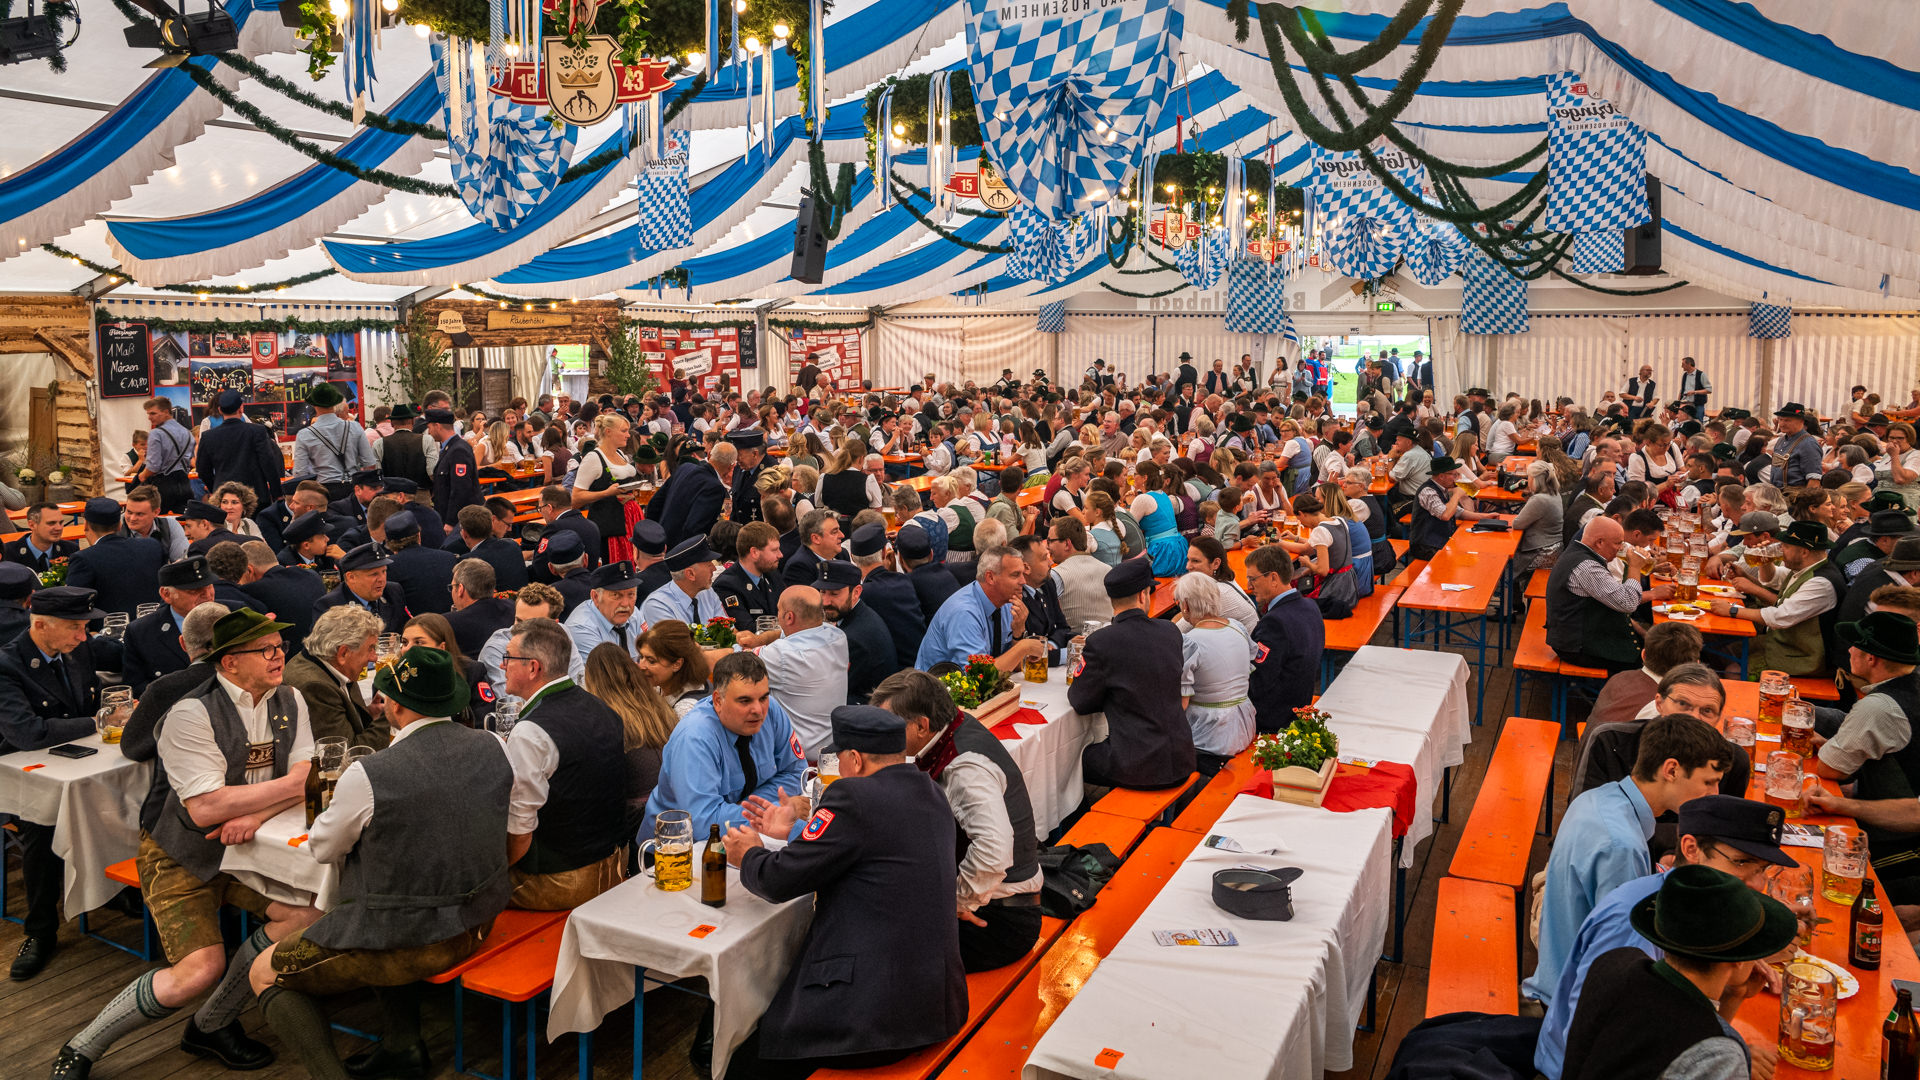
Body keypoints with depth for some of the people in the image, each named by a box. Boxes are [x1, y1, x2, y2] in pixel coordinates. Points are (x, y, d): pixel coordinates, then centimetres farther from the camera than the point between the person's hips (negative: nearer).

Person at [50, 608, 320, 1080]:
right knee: (199, 970, -20)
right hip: (182, 857, -5)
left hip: (243, 847, 6)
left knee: (306, 911, -17)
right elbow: (204, 808, -26)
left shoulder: (289, 701, 0)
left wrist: (256, 814, -24)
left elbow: (305, 777, -6)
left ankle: (211, 1026, 4)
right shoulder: (191, 715, -19)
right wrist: (290, 785, -24)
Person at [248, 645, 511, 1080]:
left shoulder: (368, 776, -23)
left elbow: (322, 849, -4)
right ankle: (404, 1042, 30)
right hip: (478, 921, 6)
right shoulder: (492, 748, -7)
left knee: (265, 973, 17)